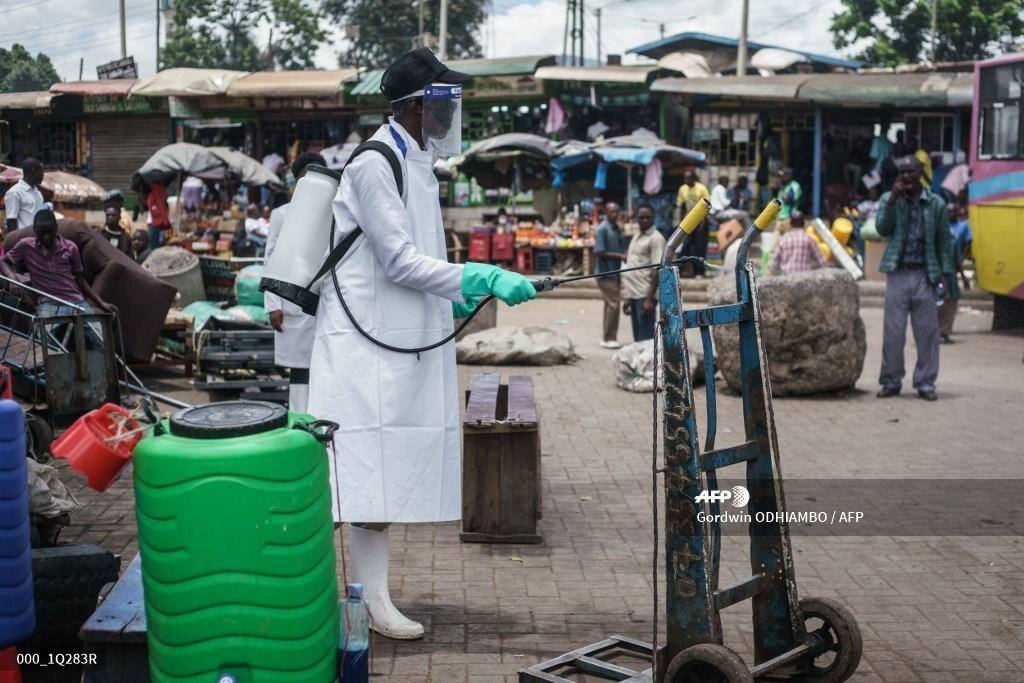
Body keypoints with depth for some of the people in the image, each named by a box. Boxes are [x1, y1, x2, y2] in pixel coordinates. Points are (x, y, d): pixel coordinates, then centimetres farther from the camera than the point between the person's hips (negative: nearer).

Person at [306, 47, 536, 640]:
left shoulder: (417, 163, 15)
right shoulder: (374, 165, -14)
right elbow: (399, 261, -18)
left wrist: (458, 297, 10)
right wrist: (485, 279, -21)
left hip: (402, 344, 9)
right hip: (368, 345, -9)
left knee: (385, 476, 11)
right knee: (373, 474, -5)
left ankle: (372, 597, 18)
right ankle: (372, 602, 3)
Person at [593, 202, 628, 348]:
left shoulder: (618, 228, 13)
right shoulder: (602, 229, -12)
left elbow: (623, 247, 22)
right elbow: (599, 252, -18)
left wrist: (626, 256, 0)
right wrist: (619, 256, -18)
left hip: (615, 273, 8)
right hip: (606, 273, -8)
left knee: (611, 304, 12)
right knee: (613, 304, -10)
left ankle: (608, 337, 19)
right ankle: (608, 338, -4)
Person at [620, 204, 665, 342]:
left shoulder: (656, 238, -8)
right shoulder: (636, 237, 17)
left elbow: (657, 270, -14)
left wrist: (649, 299, -20)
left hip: (645, 295, -8)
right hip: (634, 294, 8)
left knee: (646, 337, -7)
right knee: (637, 337, 11)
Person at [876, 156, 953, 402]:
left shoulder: (936, 204, 5)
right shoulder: (889, 199, 6)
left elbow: (944, 241, 7)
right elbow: (882, 229, -8)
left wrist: (945, 273, 0)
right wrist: (893, 200, -15)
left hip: (925, 275, 0)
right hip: (898, 273, 0)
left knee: (927, 332, 2)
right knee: (893, 332, 2)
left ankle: (925, 382, 11)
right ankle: (891, 381, 11)